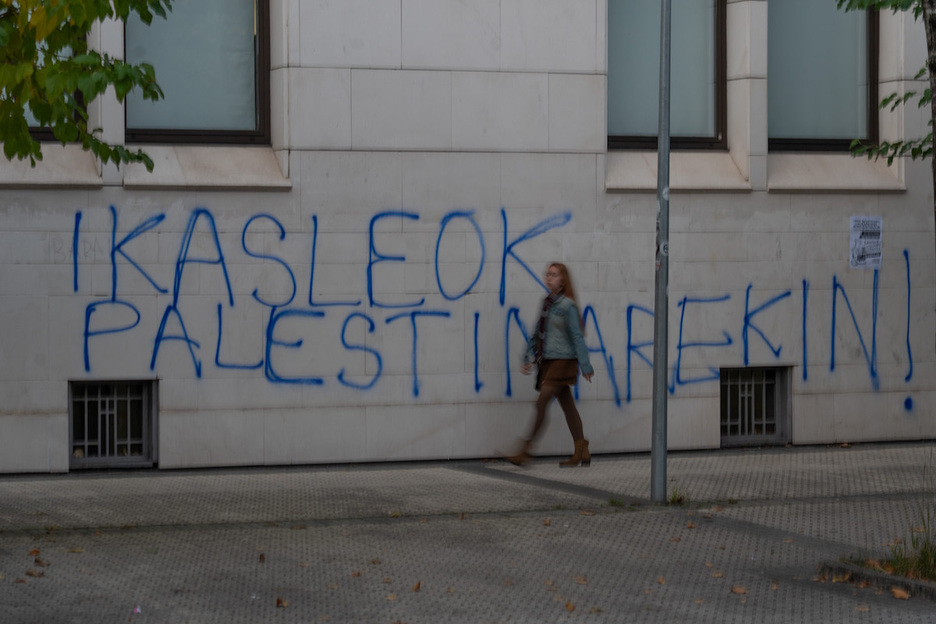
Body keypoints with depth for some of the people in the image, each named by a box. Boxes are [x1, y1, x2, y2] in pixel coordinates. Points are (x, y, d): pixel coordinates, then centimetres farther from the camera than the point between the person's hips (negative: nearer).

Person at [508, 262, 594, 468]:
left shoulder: (567, 306, -11)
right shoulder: (547, 303, 11)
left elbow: (577, 337, -13)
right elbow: (537, 333, 18)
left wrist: (585, 365, -16)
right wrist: (529, 357, 11)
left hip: (563, 361, -8)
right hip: (548, 360, 8)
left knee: (542, 403, -12)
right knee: (567, 406, 11)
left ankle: (525, 451, -12)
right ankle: (582, 453, 16)